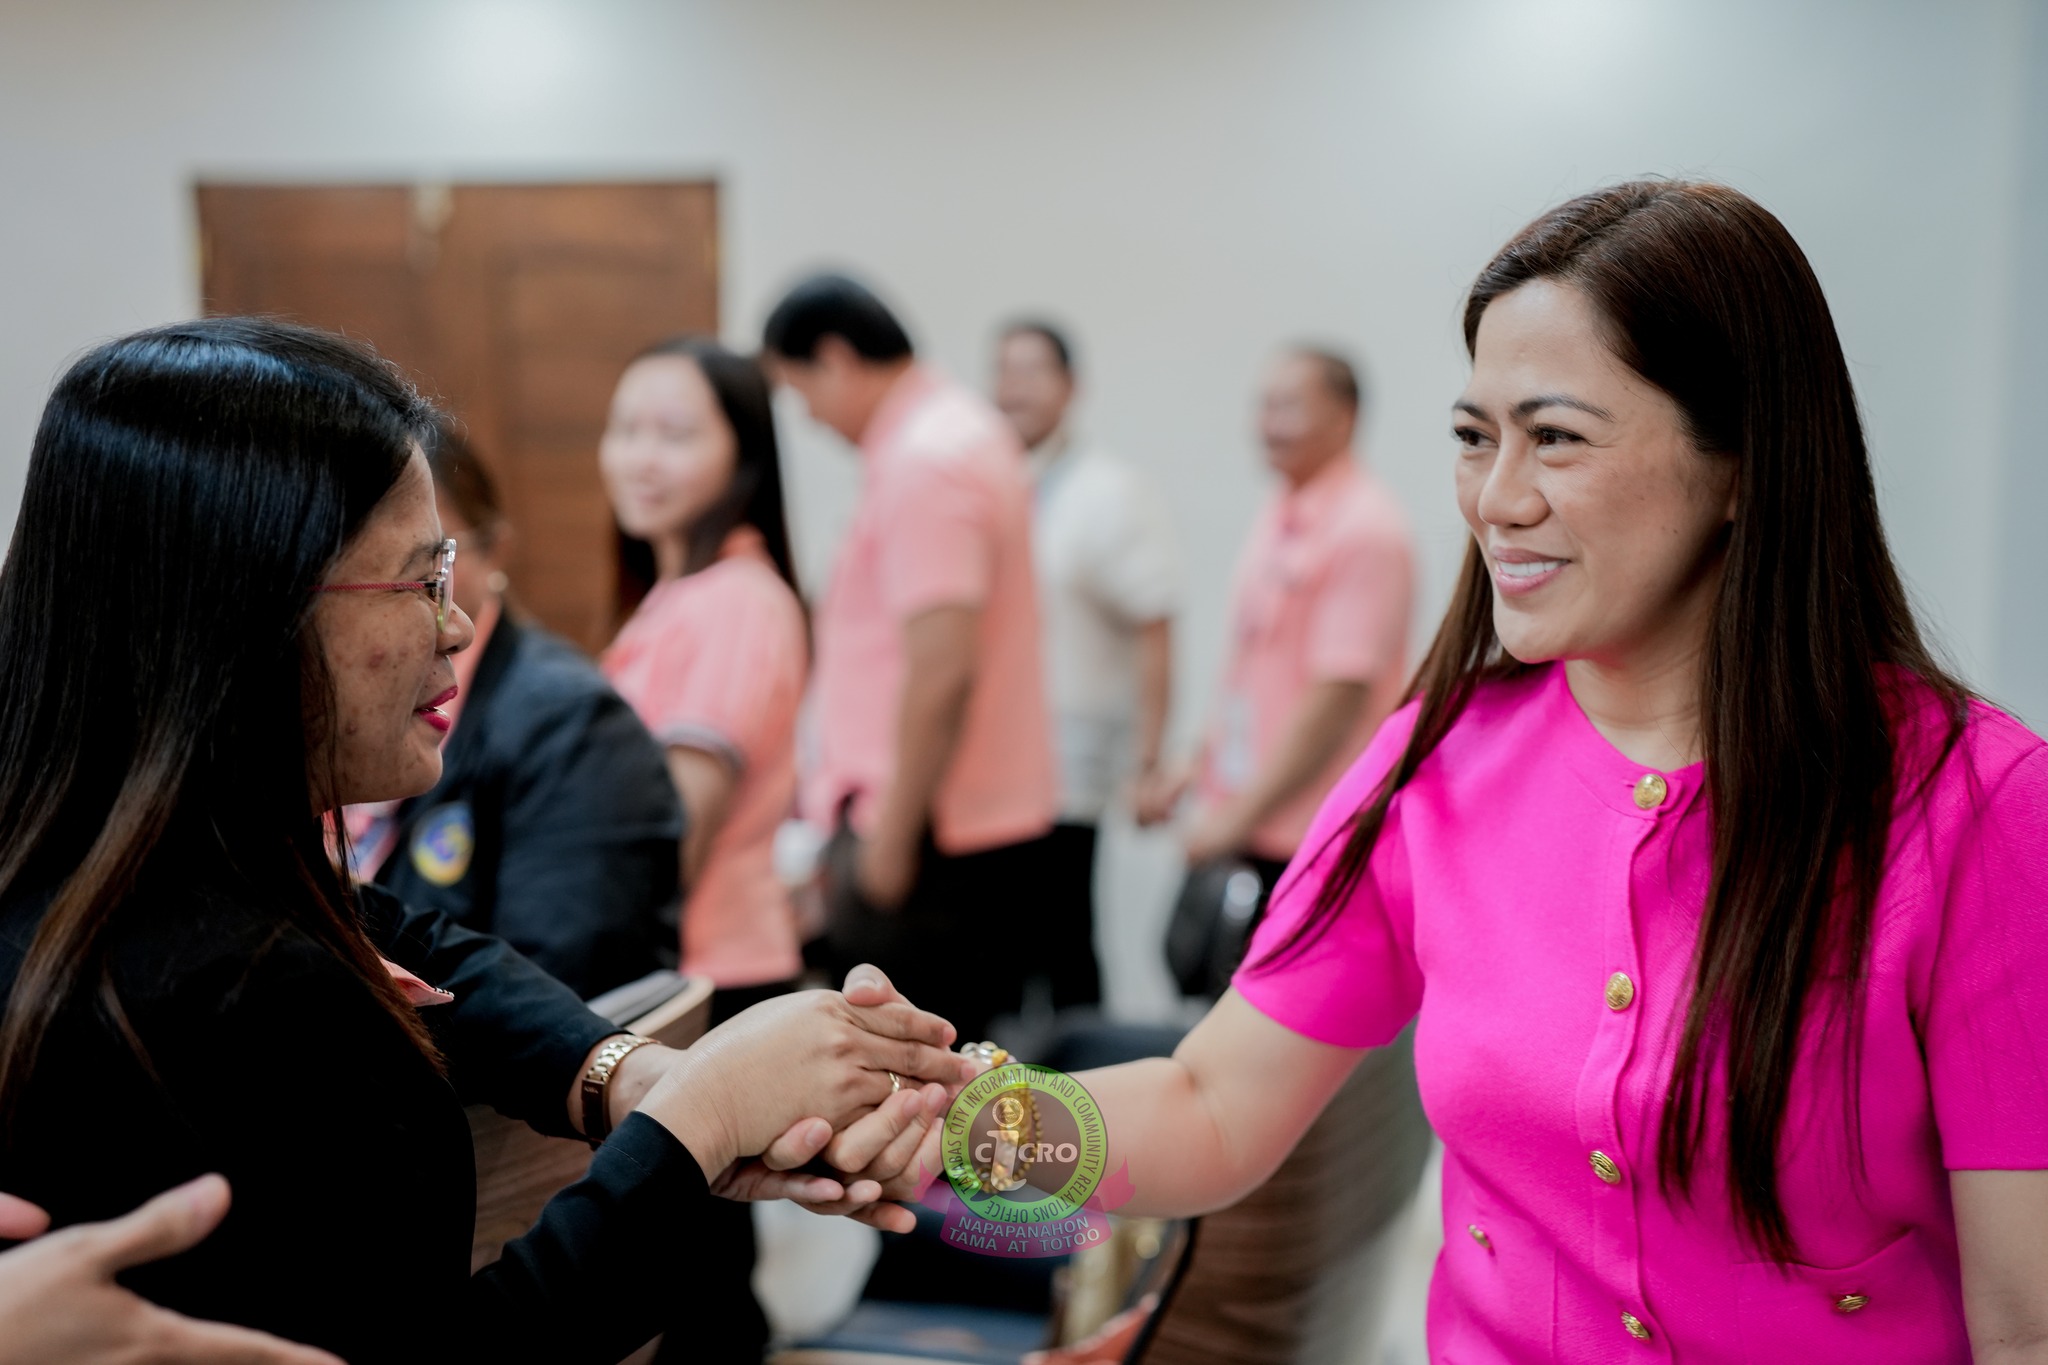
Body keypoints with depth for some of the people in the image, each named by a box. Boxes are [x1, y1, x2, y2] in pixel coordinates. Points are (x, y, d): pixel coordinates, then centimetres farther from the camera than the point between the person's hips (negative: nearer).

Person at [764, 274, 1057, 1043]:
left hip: (938, 832, -10)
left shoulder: (920, 465, -17)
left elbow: (942, 669, -25)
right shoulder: (969, 427, 15)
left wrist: (892, 836, -19)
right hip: (999, 813, 10)